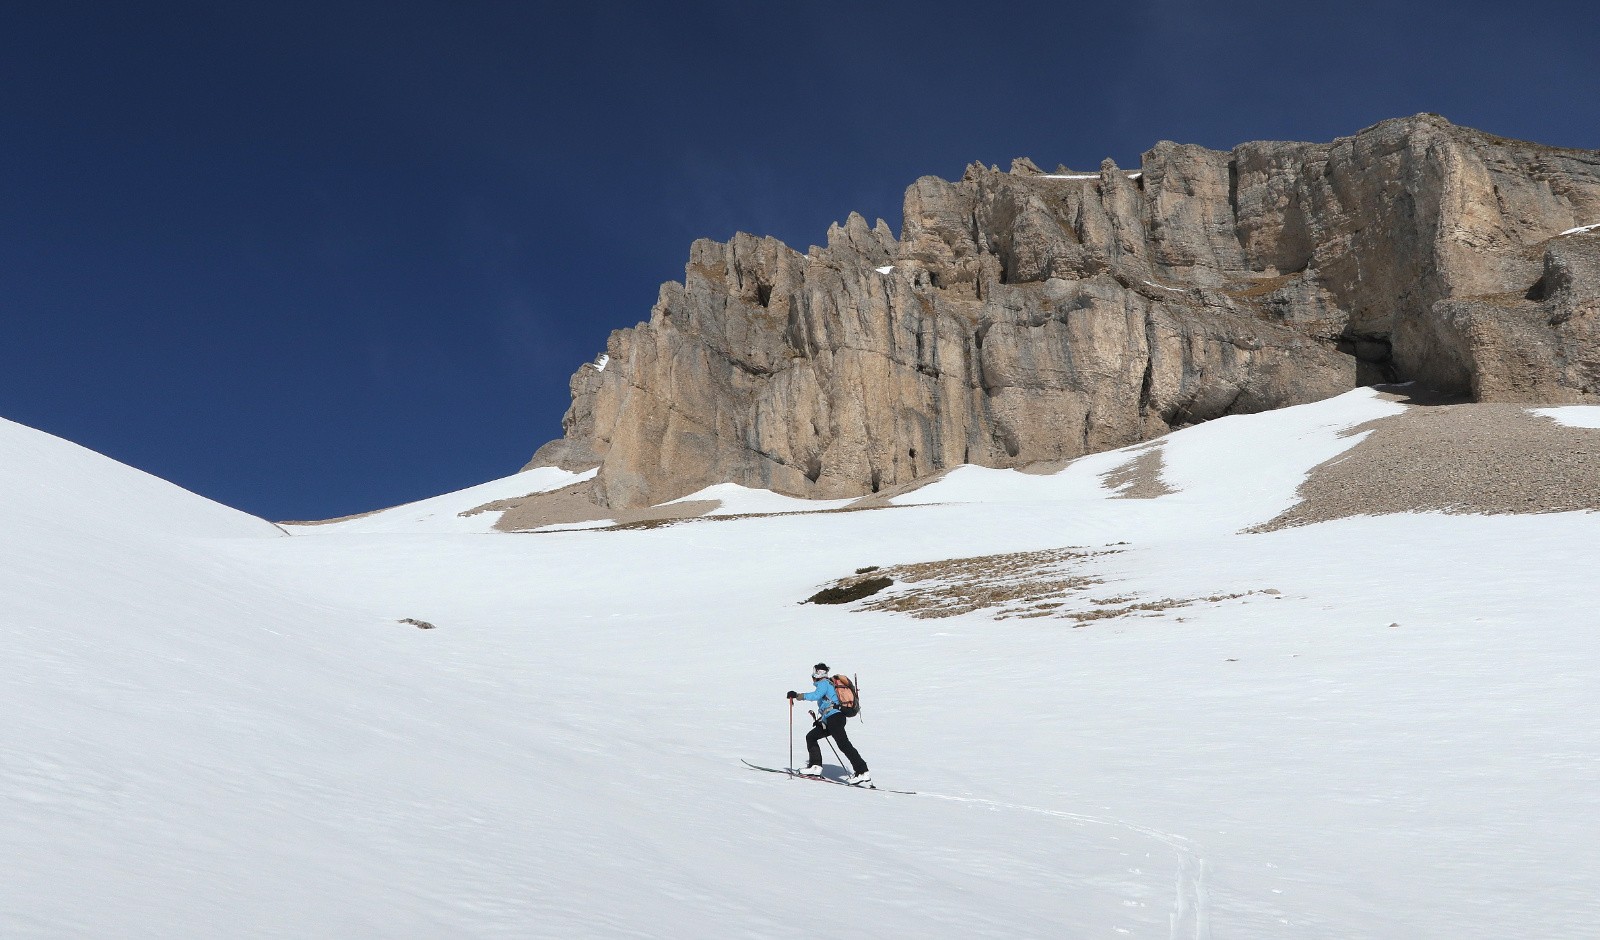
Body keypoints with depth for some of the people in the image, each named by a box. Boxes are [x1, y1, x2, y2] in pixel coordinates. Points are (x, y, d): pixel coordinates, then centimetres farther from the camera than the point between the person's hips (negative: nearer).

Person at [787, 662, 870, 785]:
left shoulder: (824, 683, -3)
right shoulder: (829, 683, 25)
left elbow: (816, 695, -23)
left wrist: (797, 695, -20)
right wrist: (820, 719, 33)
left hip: (834, 718, -10)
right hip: (829, 721, 10)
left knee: (843, 744, -16)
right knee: (811, 737, 17)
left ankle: (863, 772, -22)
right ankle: (815, 766, 16)